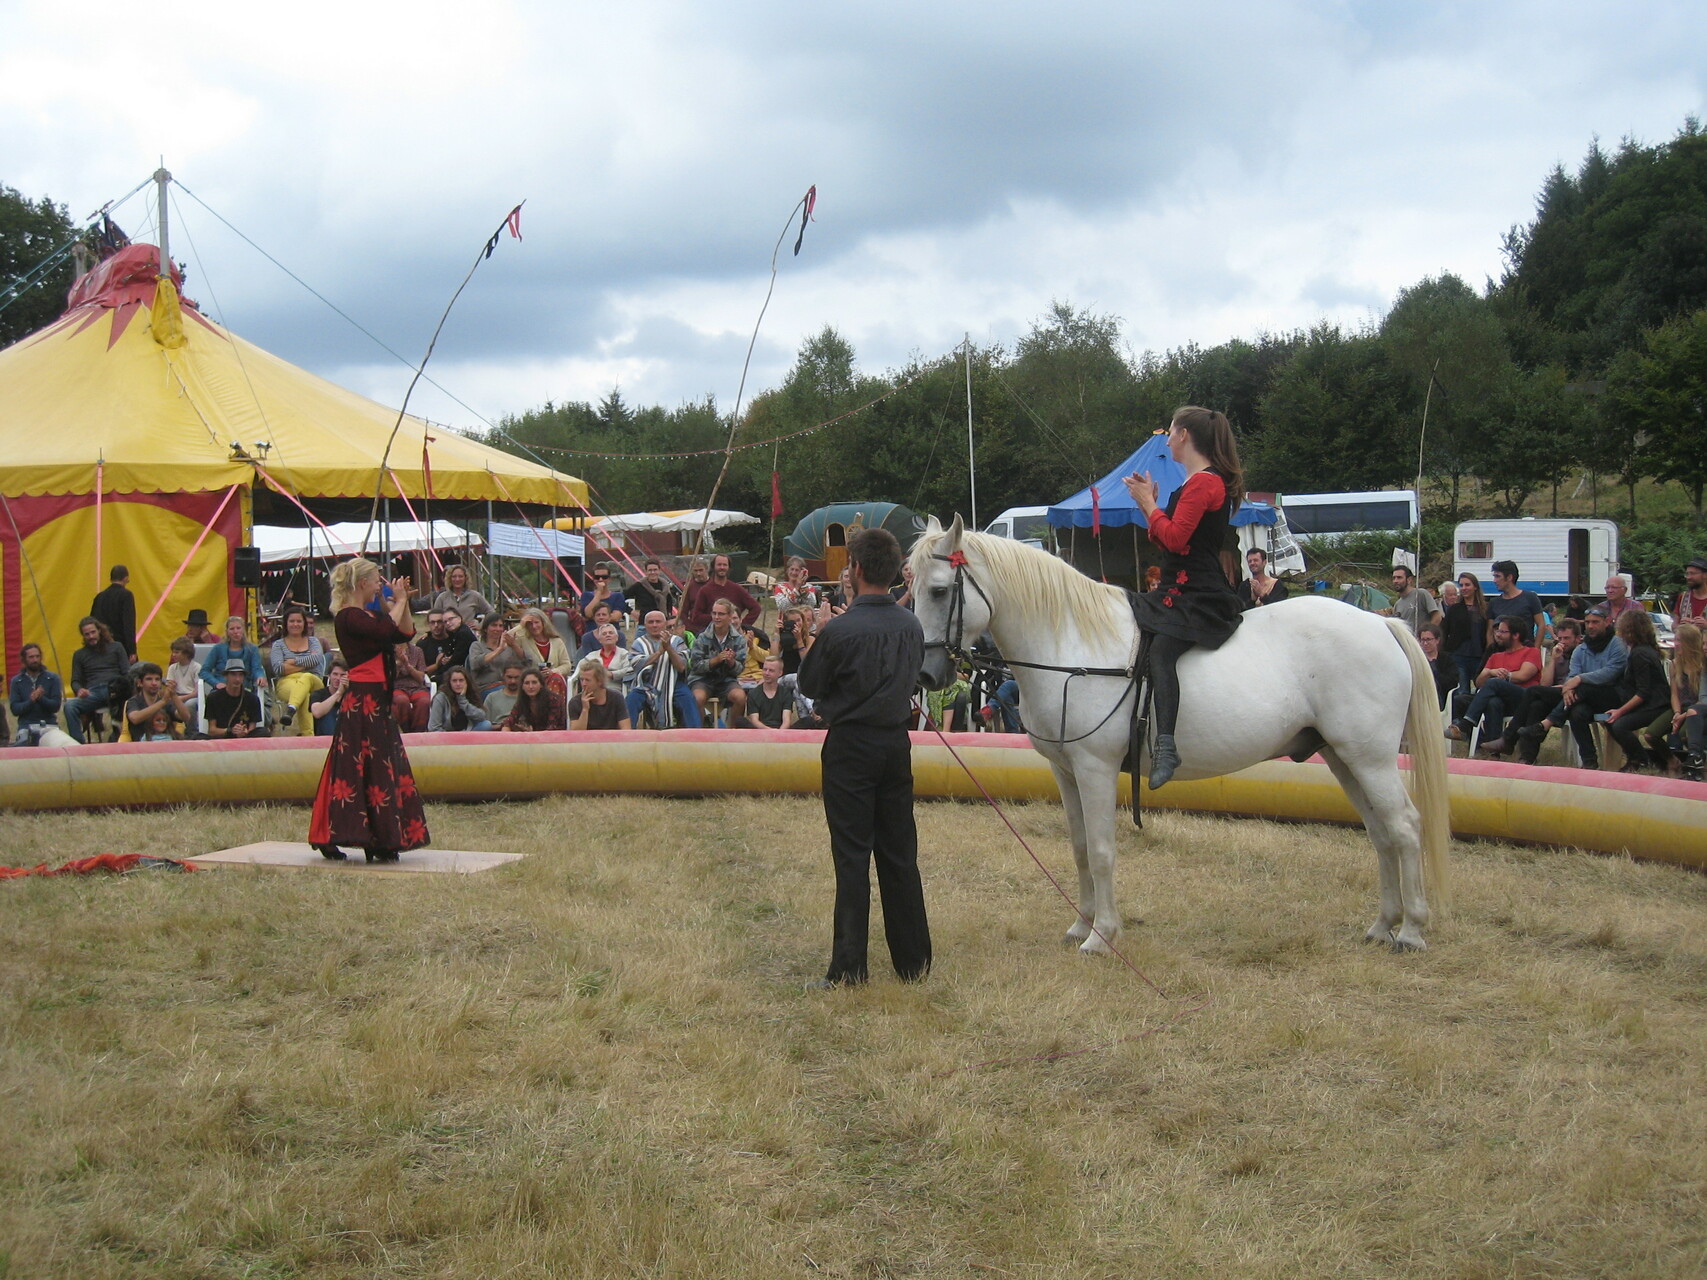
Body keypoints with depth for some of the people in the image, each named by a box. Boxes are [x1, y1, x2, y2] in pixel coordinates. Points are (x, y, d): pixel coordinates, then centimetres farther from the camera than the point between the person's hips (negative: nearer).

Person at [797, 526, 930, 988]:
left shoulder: (841, 630, -18)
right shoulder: (912, 627, 0)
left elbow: (809, 684, -6)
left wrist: (822, 631, 7)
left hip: (850, 746, -5)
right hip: (897, 742, 5)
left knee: (852, 855, -1)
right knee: (900, 854, 12)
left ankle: (849, 965, 0)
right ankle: (913, 959, 18)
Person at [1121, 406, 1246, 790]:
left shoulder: (1203, 482, -12)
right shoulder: (1200, 483, 21)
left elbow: (1175, 538, -20)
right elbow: (1171, 540, 19)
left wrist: (1147, 503, -6)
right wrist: (1150, 502, 11)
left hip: (1199, 596, -12)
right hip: (1182, 591, 12)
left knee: (1160, 648, -32)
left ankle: (1166, 745, -46)